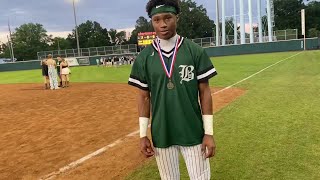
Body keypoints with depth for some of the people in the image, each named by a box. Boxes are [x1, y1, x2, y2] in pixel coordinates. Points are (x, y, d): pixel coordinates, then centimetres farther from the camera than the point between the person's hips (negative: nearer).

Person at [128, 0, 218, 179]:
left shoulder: (196, 51, -5)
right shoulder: (144, 57, -2)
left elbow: (205, 92, -3)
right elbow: (144, 97, 3)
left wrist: (209, 133, -6)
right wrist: (143, 135, 1)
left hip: (193, 133, -1)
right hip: (161, 135, 2)